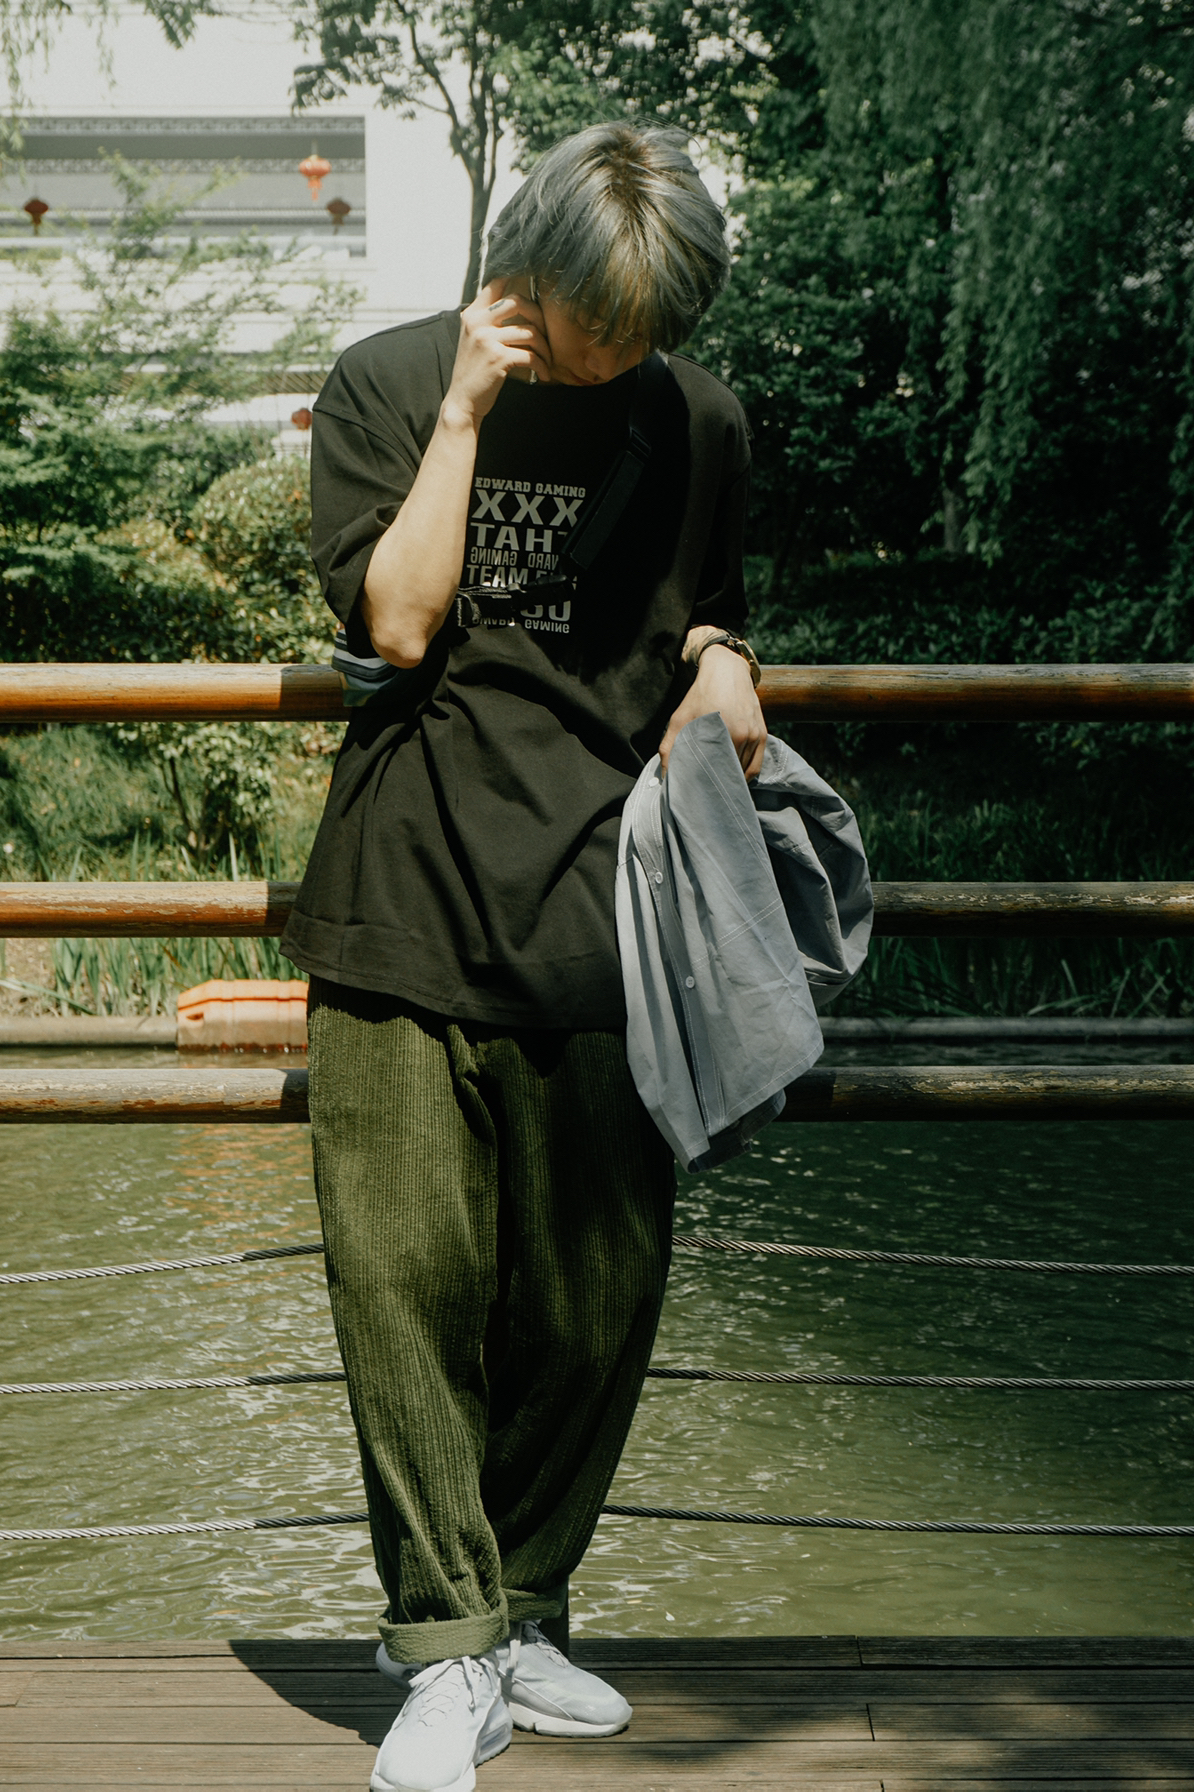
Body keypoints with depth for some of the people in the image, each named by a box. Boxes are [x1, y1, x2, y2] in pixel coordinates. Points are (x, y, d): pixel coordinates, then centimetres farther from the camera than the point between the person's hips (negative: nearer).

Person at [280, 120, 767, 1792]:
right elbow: (400, 620, -8)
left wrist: (721, 666, 0)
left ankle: (519, 1607, 23)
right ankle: (448, 1646, 8)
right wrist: (466, 412, -8)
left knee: (603, 1288, 3)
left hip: (608, 917, 3)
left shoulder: (699, 421, 11)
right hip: (411, 906, -2)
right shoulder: (389, 385, 3)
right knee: (411, 1274, -5)